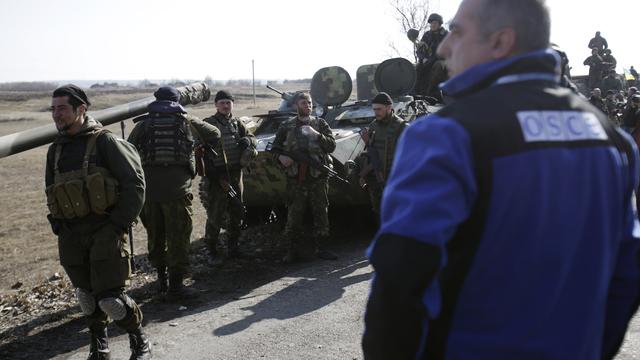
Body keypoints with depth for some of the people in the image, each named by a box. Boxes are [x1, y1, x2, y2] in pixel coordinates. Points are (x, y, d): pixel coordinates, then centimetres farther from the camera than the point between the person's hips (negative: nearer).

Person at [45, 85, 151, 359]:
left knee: (110, 298, -7)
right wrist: (58, 226, 9)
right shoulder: (55, 150, 13)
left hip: (104, 231, -6)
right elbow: (51, 193, 22)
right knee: (87, 297, 13)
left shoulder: (105, 141, -7)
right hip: (71, 237, 6)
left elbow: (134, 182, -9)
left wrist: (119, 224, -13)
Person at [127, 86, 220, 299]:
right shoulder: (186, 121, 6)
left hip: (148, 187, 3)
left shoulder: (143, 125, 9)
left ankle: (161, 279, 28)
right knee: (178, 237, 3)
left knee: (155, 235, 17)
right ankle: (175, 285, 4)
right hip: (177, 186, -3)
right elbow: (215, 134, 17)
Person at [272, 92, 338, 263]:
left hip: (318, 177, 1)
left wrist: (316, 134, -14)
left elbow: (331, 145, 0)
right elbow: (275, 147, 15)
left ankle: (321, 249, 18)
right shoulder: (286, 126, 9)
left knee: (321, 213, 6)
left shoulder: (320, 123, 8)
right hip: (295, 178, 0)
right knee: (293, 215, 1)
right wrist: (280, 157, -7)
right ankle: (291, 252, 11)